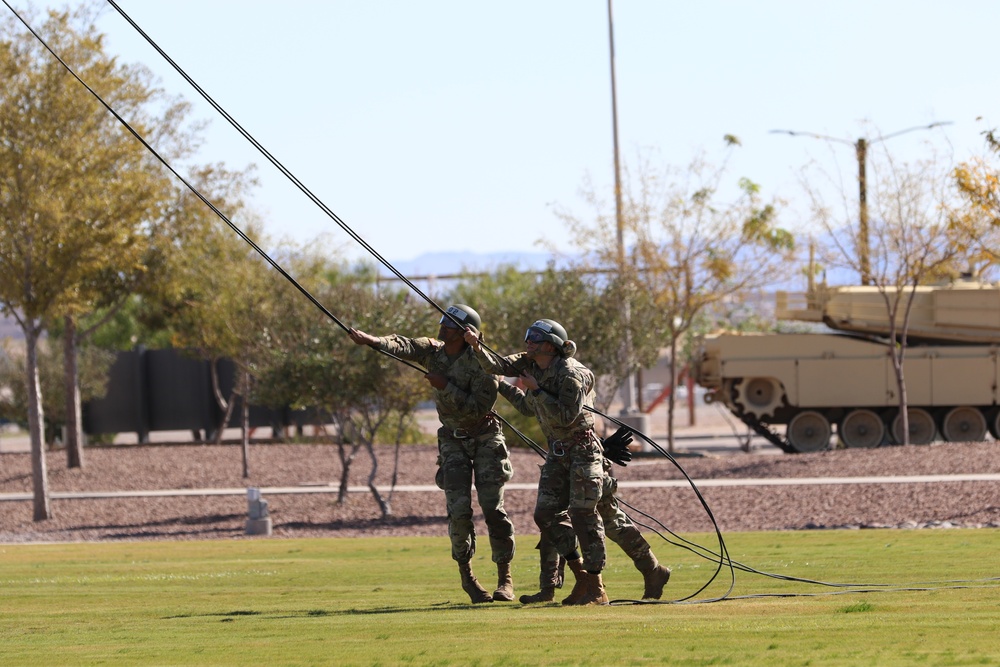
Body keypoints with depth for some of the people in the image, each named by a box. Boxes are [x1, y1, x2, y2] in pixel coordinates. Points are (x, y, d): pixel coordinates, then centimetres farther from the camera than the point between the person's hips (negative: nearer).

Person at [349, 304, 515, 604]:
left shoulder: (480, 363, -18)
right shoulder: (433, 352, -2)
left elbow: (479, 407, -24)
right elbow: (402, 346, -17)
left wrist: (445, 386, -29)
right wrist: (370, 340, -35)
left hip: (485, 439, -4)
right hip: (453, 441, 4)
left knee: (493, 508, -7)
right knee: (459, 510, -7)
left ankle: (504, 578, 2)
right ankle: (466, 576, 7)